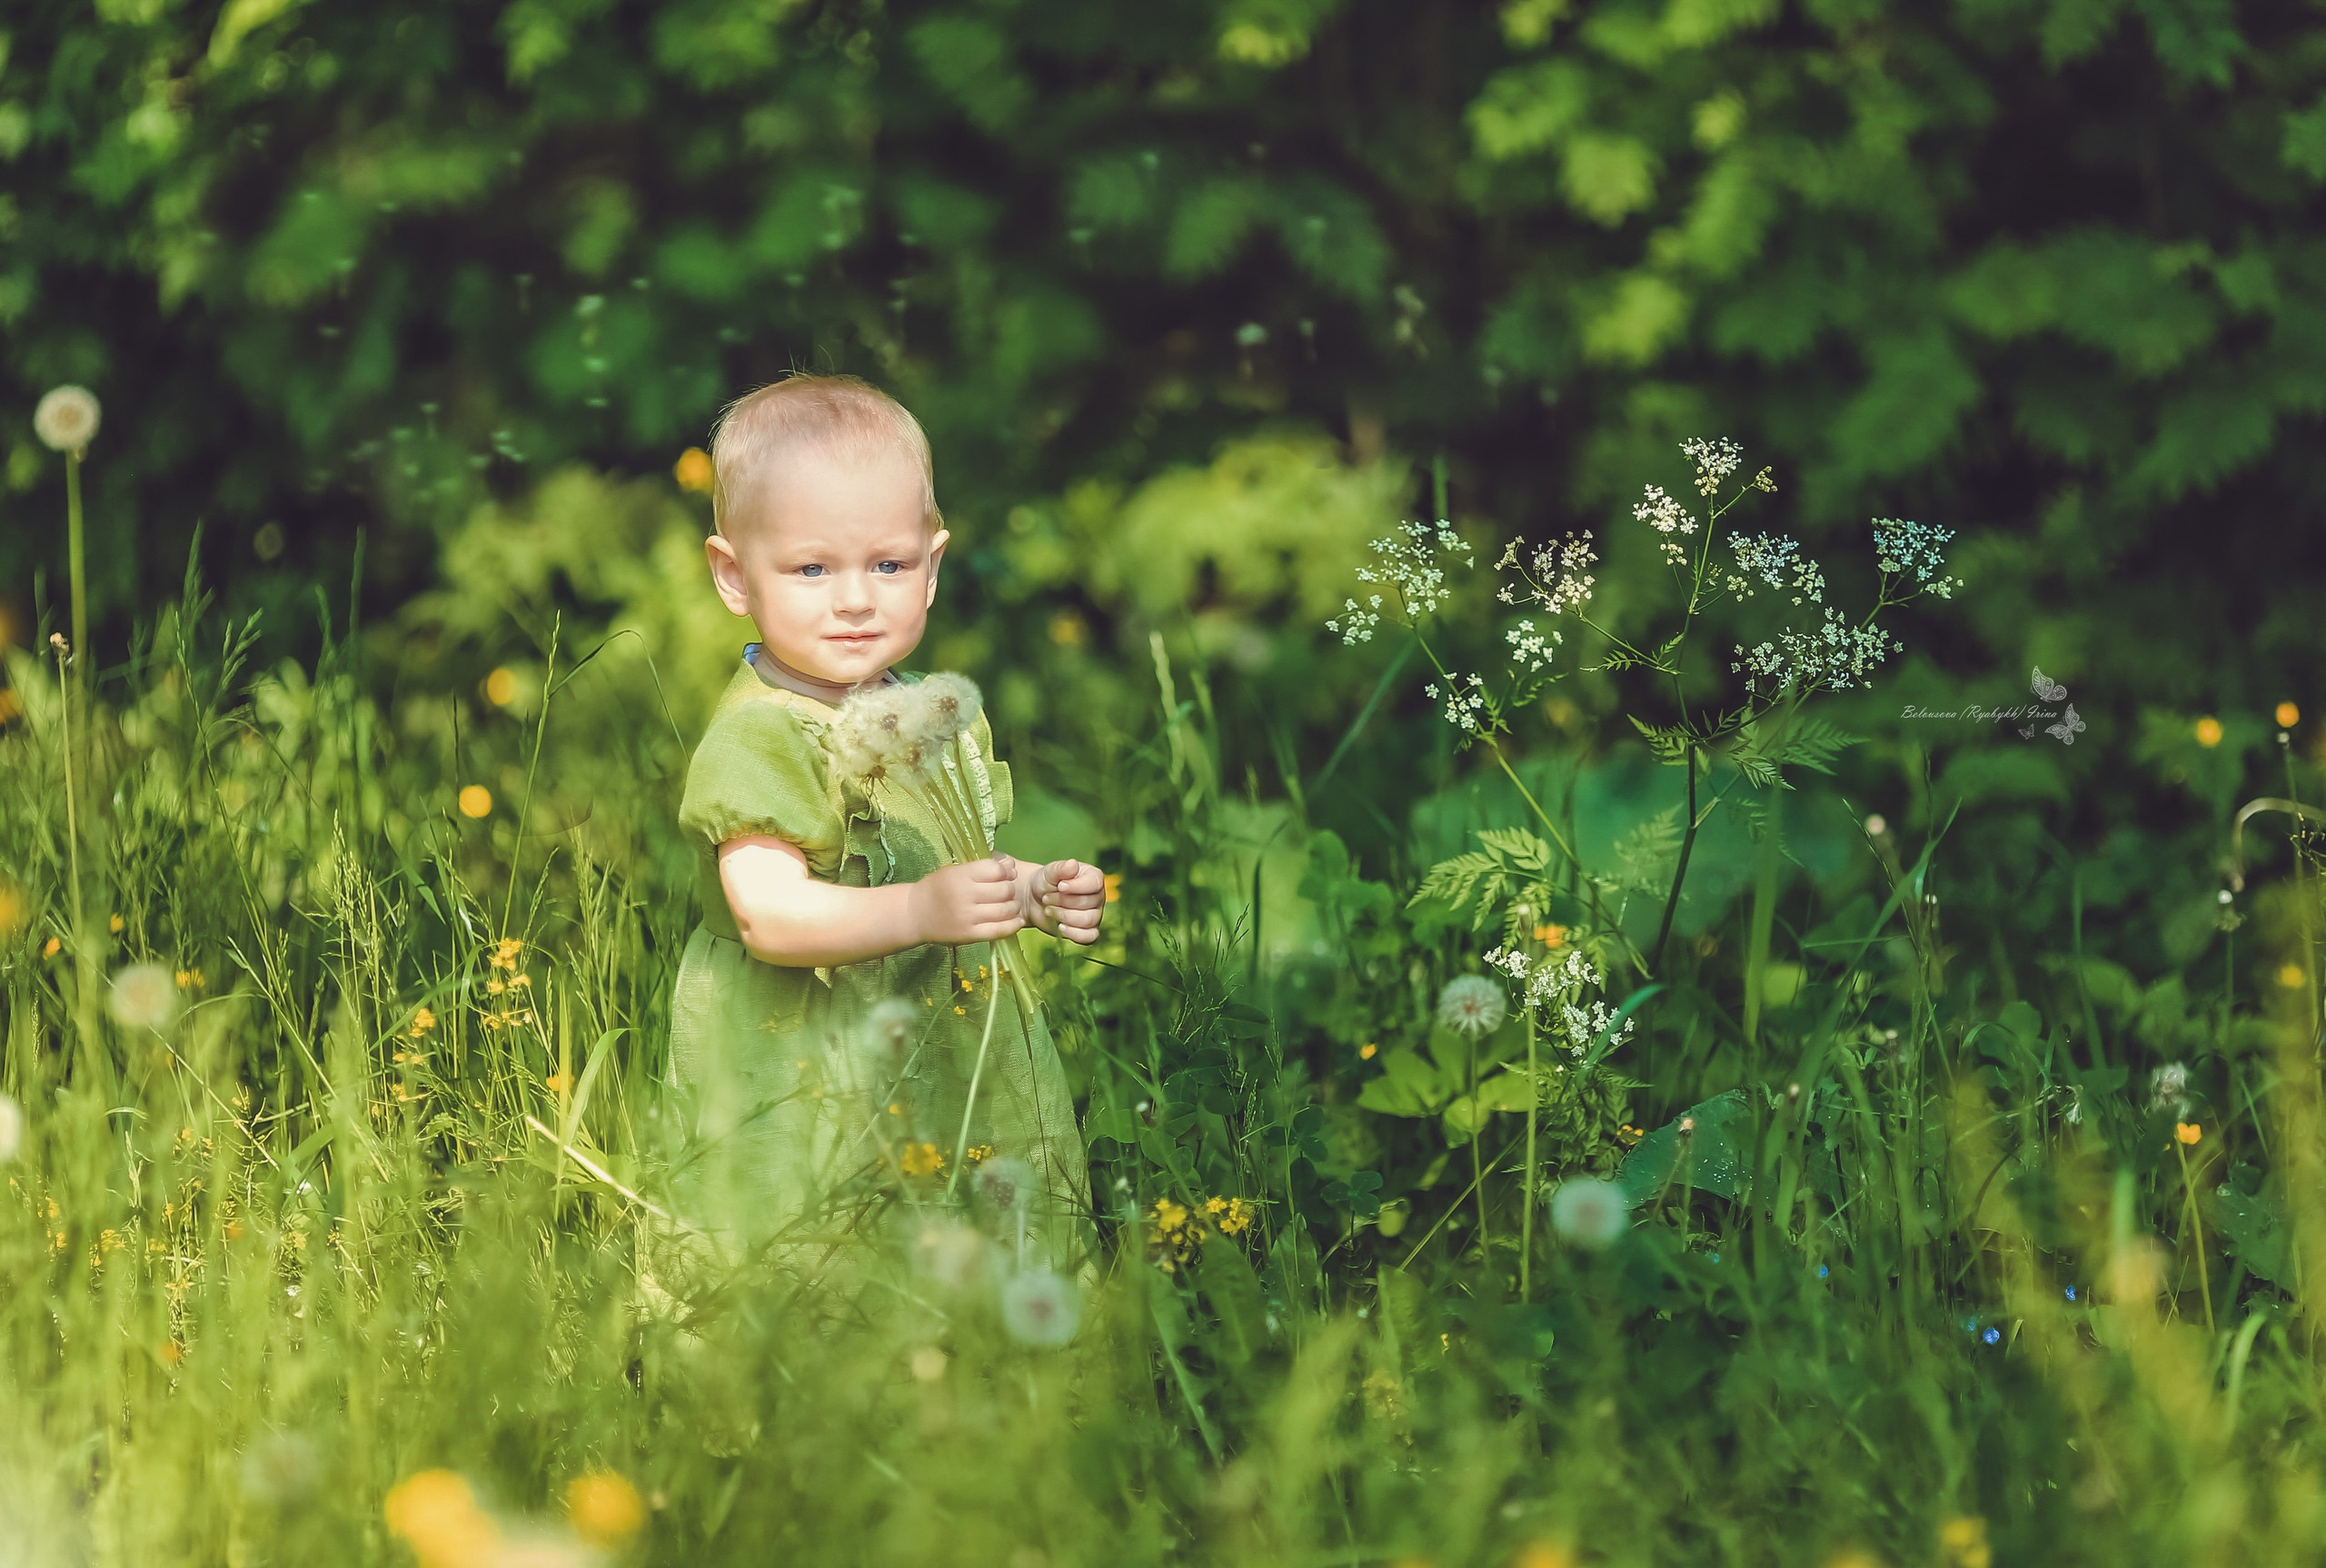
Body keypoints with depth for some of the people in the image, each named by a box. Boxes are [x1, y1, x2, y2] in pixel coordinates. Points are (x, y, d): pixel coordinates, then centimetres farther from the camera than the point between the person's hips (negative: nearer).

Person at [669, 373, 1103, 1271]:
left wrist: (1039, 895, 8)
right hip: (806, 1108, -7)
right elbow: (771, 913, -27)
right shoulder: (757, 737, -15)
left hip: (955, 1087, 7)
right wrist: (923, 911, -38)